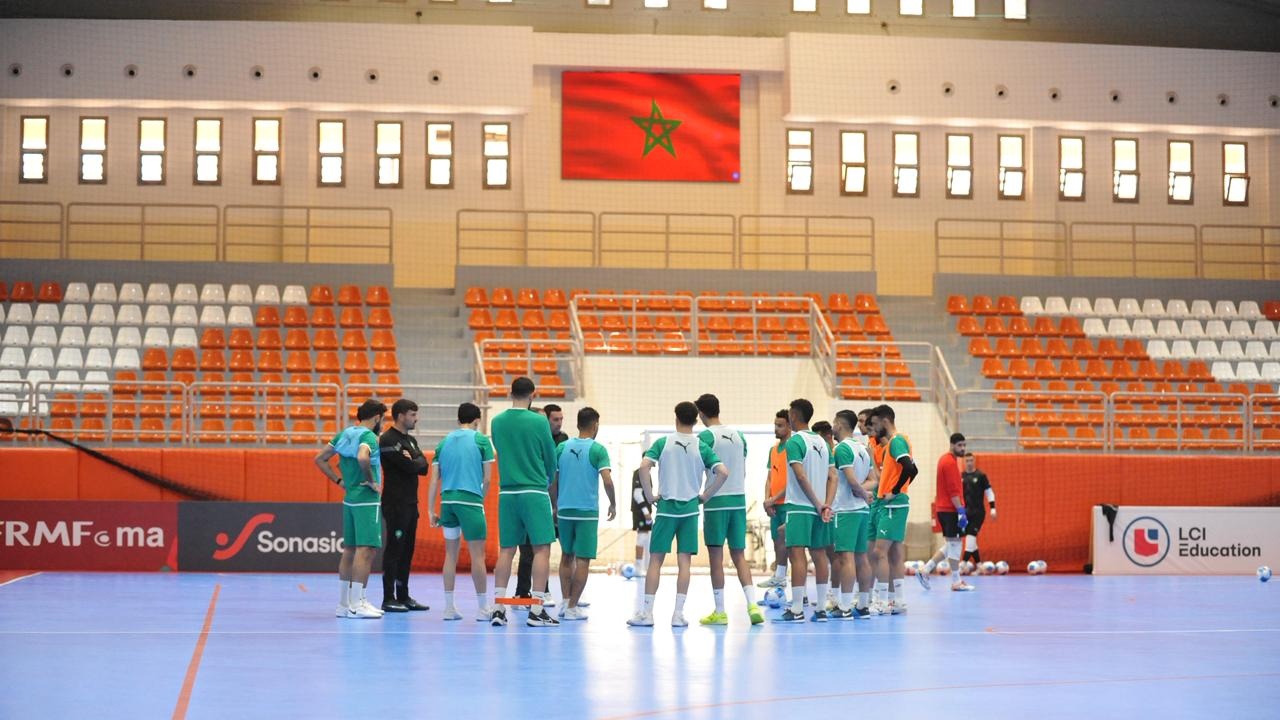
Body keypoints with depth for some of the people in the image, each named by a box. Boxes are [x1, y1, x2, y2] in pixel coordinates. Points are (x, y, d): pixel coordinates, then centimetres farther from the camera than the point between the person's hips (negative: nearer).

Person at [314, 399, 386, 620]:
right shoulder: (368, 436, -12)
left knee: (349, 550, 13)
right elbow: (362, 458, -34)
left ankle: (345, 603, 18)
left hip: (349, 499, 9)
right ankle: (355, 605, -11)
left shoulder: (346, 434, 11)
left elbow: (320, 459, 14)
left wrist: (340, 481, 13)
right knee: (366, 550, -8)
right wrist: (372, 481, -19)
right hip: (367, 500, -9)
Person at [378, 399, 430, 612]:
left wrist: (411, 462, -10)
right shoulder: (388, 440, -12)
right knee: (394, 549, -7)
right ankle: (388, 599, -4)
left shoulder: (410, 440, 17)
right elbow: (409, 467, -20)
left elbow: (423, 466, 7)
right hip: (395, 504, -9)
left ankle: (403, 597, 17)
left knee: (407, 551, 11)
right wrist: (415, 463, 0)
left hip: (411, 503, 9)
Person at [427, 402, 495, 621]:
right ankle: (482, 609, 3)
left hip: (447, 500, 5)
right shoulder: (481, 440, 1)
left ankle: (449, 607, 13)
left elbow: (434, 480, 10)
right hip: (471, 500, -5)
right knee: (477, 555, 0)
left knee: (451, 553, 12)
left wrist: (430, 510, 12)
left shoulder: (444, 442, 13)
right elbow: (487, 478, -2)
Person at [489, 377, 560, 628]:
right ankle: (536, 610, -6)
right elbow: (551, 459, 2)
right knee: (542, 549, -1)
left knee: (506, 550, 9)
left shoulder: (497, 422, 4)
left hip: (506, 492, 5)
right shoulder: (539, 422, -7)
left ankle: (498, 608, 7)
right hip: (534, 492, -4)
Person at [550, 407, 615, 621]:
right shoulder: (597, 450, -8)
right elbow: (607, 480, -16)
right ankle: (572, 608, 0)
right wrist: (613, 503, -1)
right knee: (583, 560, 2)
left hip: (564, 510, 4)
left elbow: (552, 480, 5)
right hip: (587, 512, -4)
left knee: (567, 556, 19)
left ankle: (565, 602, 16)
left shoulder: (562, 448, 3)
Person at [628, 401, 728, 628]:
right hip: (690, 509, 1)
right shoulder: (701, 447, 0)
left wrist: (650, 496, -5)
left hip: (666, 507, -1)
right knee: (684, 561, 4)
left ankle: (647, 612, 2)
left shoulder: (663, 442, -3)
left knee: (655, 560, 4)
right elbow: (723, 472, -8)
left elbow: (644, 466, -14)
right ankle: (678, 614, 2)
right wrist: (705, 495, 1)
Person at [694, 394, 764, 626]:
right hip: (739, 500, 5)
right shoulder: (738, 435, 10)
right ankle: (752, 604, -3)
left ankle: (719, 612, 3)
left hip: (716, 502, -5)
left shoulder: (705, 437, -9)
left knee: (716, 557, 1)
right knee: (739, 555, 10)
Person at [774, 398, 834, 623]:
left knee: (797, 554, -7)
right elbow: (832, 476, 11)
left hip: (799, 506, -7)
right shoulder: (821, 442, 14)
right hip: (817, 507, 7)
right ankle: (820, 608, 10)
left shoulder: (795, 441, -9)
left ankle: (797, 609, -10)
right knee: (819, 555, 8)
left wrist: (817, 502, -14)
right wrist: (826, 503, 7)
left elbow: (801, 476, -17)